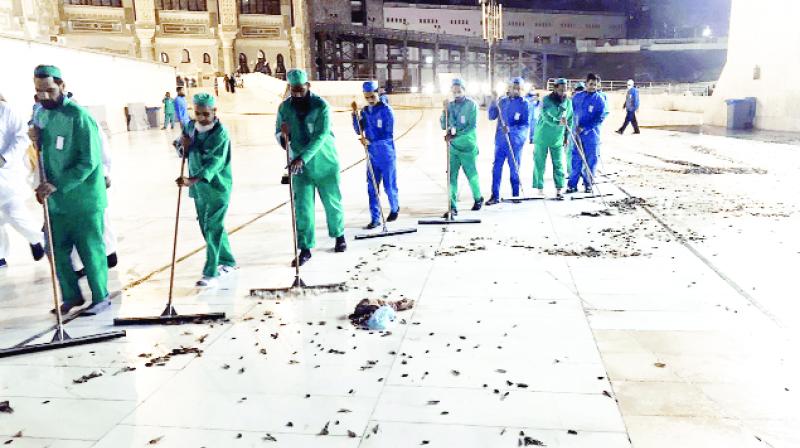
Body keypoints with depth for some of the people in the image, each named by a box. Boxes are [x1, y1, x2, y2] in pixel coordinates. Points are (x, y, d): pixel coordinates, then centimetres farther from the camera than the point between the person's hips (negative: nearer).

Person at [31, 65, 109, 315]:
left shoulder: (79, 117, -17)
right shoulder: (41, 113, 7)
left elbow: (89, 162, -20)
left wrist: (57, 185, -24)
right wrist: (36, 140, -4)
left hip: (84, 199, -7)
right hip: (56, 200, 7)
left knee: (91, 251, 5)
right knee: (57, 250, 13)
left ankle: (101, 298, 21)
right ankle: (72, 295, 31)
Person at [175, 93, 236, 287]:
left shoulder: (221, 133, -17)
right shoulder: (190, 126, 5)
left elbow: (215, 162, -28)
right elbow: (183, 152, 18)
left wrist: (192, 180, -39)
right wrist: (184, 146, -7)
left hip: (217, 187, -7)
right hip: (198, 187, 8)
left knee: (213, 228, -7)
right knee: (207, 227, 16)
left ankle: (211, 274, -3)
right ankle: (228, 261, 32)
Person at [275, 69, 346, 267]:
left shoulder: (321, 106, -14)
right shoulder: (284, 107, -2)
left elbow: (320, 136, -24)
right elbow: (279, 132, 6)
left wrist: (302, 158, -34)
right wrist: (283, 137, -20)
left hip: (325, 163, -2)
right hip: (300, 165, 2)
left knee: (332, 202, 11)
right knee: (302, 207, -2)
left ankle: (339, 236, 34)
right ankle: (305, 249, 5)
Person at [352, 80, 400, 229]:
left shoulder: (386, 110, -12)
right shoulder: (364, 111, 6)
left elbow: (388, 135, -16)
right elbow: (358, 131, 7)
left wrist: (370, 141, -25)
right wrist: (355, 116, -7)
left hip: (386, 155, -5)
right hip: (372, 155, 5)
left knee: (389, 186, 6)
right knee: (372, 187, 2)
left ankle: (394, 208, 34)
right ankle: (375, 219, 8)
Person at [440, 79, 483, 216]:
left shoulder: (471, 104, -7)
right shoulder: (450, 105, 6)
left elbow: (472, 127, -13)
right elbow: (443, 126, 5)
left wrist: (455, 137, -21)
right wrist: (445, 111, -10)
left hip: (468, 146, -3)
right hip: (453, 147, 4)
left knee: (471, 175, 8)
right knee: (451, 176, -2)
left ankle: (478, 199, 33)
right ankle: (452, 207, 3)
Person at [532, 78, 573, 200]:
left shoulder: (568, 102, 4)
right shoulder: (547, 100, -11)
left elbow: (570, 120, 14)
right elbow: (546, 116, -25)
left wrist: (567, 136, 12)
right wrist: (558, 122, -41)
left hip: (558, 139, 3)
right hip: (542, 137, -3)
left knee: (558, 164, -3)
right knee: (540, 163, 3)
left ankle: (559, 190, -1)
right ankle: (540, 188, 13)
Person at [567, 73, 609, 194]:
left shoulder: (600, 99, -4)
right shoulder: (578, 97, 5)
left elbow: (600, 118, -10)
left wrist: (584, 128, -16)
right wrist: (575, 126, 2)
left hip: (592, 134, -2)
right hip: (577, 133, 2)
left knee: (591, 160, 4)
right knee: (576, 159, 2)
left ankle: (588, 184, 16)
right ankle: (572, 184, 7)